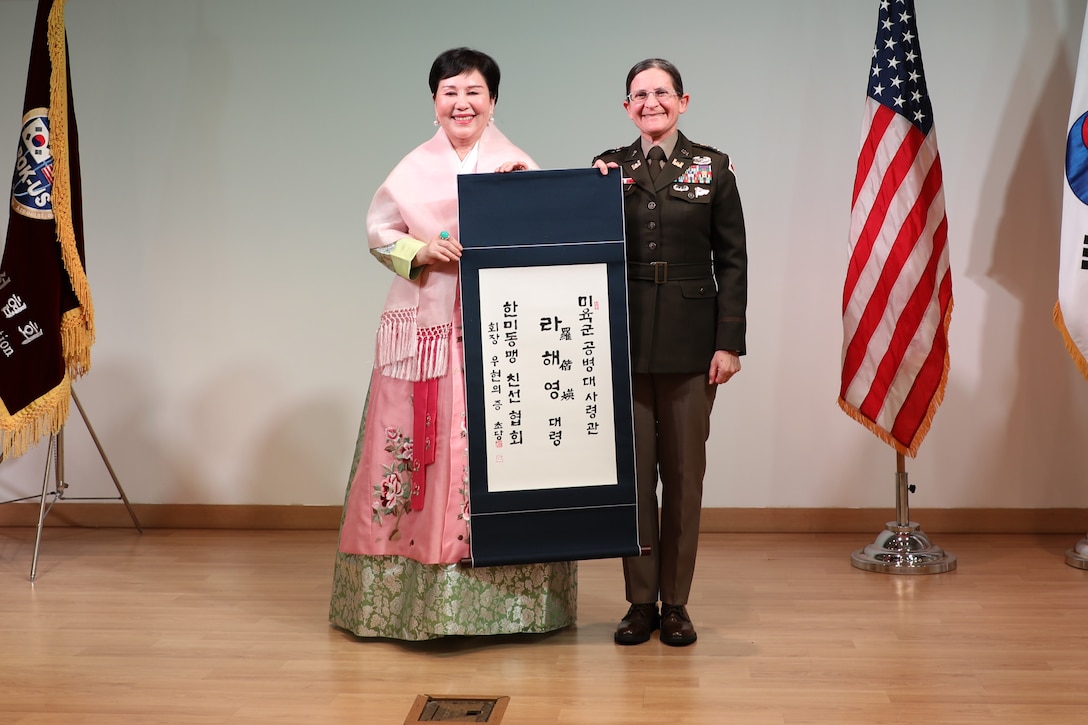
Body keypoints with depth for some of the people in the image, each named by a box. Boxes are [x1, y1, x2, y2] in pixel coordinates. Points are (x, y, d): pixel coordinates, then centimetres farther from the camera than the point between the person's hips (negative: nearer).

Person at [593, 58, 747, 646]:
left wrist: (729, 343, -5)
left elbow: (732, 261, 2)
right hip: (626, 339, 1)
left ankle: (675, 603, 15)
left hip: (690, 341, -1)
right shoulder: (609, 167, 8)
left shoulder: (712, 168, 5)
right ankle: (641, 601, 17)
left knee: (684, 472, 4)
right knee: (633, 471, 6)